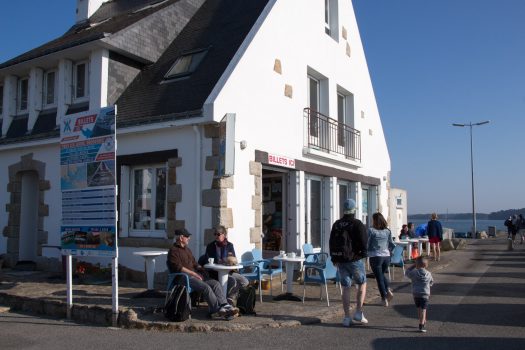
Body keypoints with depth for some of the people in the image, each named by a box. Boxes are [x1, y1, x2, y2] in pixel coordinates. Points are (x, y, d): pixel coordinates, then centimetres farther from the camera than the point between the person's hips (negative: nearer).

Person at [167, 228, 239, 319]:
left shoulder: (187, 249, 26)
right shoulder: (173, 251, -2)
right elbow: (178, 268, -14)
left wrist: (201, 270, 10)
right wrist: (194, 274, -16)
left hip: (195, 275, 8)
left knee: (216, 283, -15)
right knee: (206, 287, -30)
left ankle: (225, 306, -28)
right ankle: (218, 310, -29)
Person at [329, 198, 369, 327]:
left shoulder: (336, 224, 8)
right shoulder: (357, 224, -10)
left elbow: (332, 243, 14)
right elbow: (364, 242, -14)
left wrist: (334, 259, 21)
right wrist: (363, 253, 2)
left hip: (341, 261, 5)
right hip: (355, 259, -4)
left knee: (346, 288, 9)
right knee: (362, 284, 13)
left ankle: (347, 317, 9)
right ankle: (359, 313, 8)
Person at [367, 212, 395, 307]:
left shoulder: (371, 230, -10)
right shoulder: (387, 231, 4)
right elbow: (392, 245, 9)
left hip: (375, 257, -4)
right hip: (386, 256, 4)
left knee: (379, 278, 6)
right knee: (382, 274, 27)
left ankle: (384, 299, 7)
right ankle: (388, 291, 8)